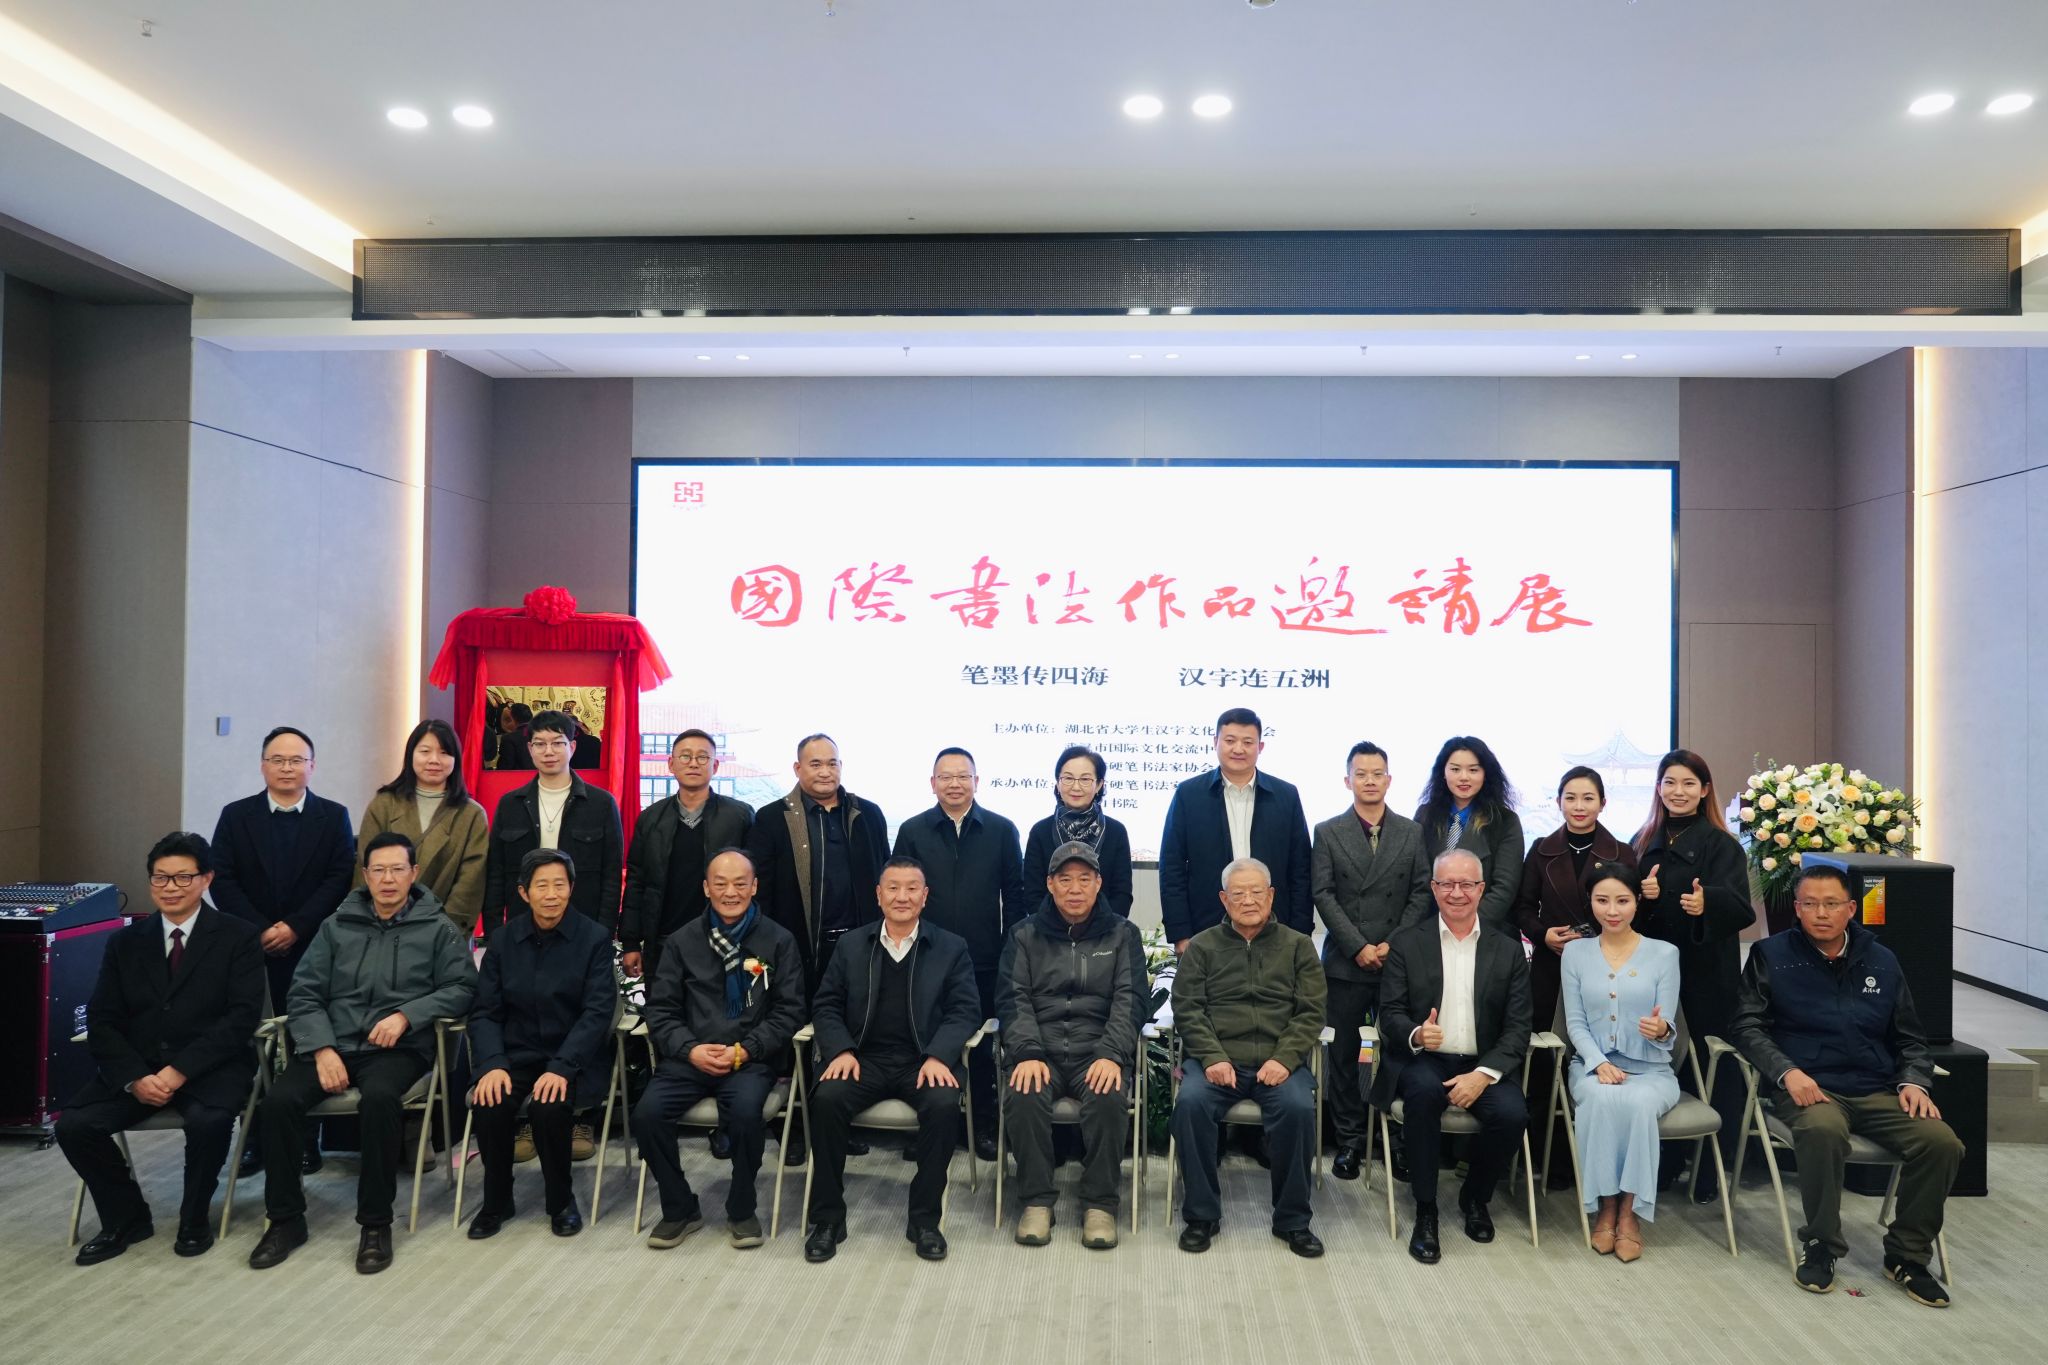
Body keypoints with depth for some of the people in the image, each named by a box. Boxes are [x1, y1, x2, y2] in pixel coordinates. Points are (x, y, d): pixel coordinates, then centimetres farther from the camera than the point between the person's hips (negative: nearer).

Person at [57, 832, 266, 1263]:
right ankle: (126, 1218, 6)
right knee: (73, 1125, -19)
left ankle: (195, 1218, -4)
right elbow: (102, 1021, 5)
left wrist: (179, 1071, -20)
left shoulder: (238, 938, -1)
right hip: (137, 1066, 4)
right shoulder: (125, 941, 11)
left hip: (211, 1067, -4)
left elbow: (241, 1017, -10)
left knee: (209, 1120, -33)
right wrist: (134, 1077, -13)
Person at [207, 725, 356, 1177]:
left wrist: (296, 927, -12)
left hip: (312, 950, -1)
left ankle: (306, 1142, 9)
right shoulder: (236, 816, 9)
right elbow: (222, 881, 2)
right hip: (251, 950, 1)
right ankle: (254, 1143, 11)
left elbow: (340, 880, -3)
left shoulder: (334, 817, 5)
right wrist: (260, 930, -9)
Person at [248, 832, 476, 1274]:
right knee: (278, 1101, -24)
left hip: (398, 1049, -3)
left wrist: (406, 1014, -14)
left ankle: (376, 1222, -19)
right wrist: (322, 1048, -9)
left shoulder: (436, 928, 8)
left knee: (379, 1098, -35)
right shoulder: (337, 926, 14)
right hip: (333, 1044, 3)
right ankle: (285, 1218, -4)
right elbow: (304, 993, 8)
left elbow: (462, 987, -1)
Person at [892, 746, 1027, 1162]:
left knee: (983, 1045, 8)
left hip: (986, 960, 0)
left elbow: (1015, 893, 4)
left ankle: (984, 1126, 20)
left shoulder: (1001, 830, 3)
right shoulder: (912, 831, 4)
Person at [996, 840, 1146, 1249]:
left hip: (1099, 1052, 0)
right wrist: (1027, 1054, -15)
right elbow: (1014, 999, 2)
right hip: (1039, 1050, 1)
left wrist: (1111, 1055, -15)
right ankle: (1036, 1201, -13)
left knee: (1109, 1098, -31)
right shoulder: (1025, 935, 12)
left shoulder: (1122, 934, 11)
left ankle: (1100, 1204, -14)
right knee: (1023, 1097, -30)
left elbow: (1130, 1000, 1)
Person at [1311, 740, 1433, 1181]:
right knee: (1343, 1055, 4)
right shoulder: (1328, 833, 5)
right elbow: (1323, 895, -2)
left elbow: (1422, 893, 3)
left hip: (1399, 961, 0)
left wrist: (1393, 945, -7)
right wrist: (1358, 947, -10)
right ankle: (1349, 1140, 13)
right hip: (1345, 961, 0)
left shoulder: (1412, 832, 8)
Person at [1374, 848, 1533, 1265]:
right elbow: (1391, 1013, 0)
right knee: (1424, 1091, -34)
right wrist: (1415, 1034, -24)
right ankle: (1425, 1211, -17)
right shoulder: (1407, 943, 4)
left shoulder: (1508, 950, 6)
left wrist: (1484, 1073, -16)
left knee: (1512, 1113, -27)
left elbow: (1518, 1028, 1)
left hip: (1483, 1065, 1)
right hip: (1423, 1061, -1)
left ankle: (1475, 1197, 5)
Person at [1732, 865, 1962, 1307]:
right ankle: (1821, 1246, -15)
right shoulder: (1771, 955, 6)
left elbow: (1910, 1038, 21)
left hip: (1878, 1092, 4)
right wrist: (1786, 1072, -14)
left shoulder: (1881, 961, 16)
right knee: (1822, 1130, -38)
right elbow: (1749, 1025, 2)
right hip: (1809, 1088, -4)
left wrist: (1914, 1081, 1)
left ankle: (1906, 1256, -2)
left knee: (1941, 1142, -23)